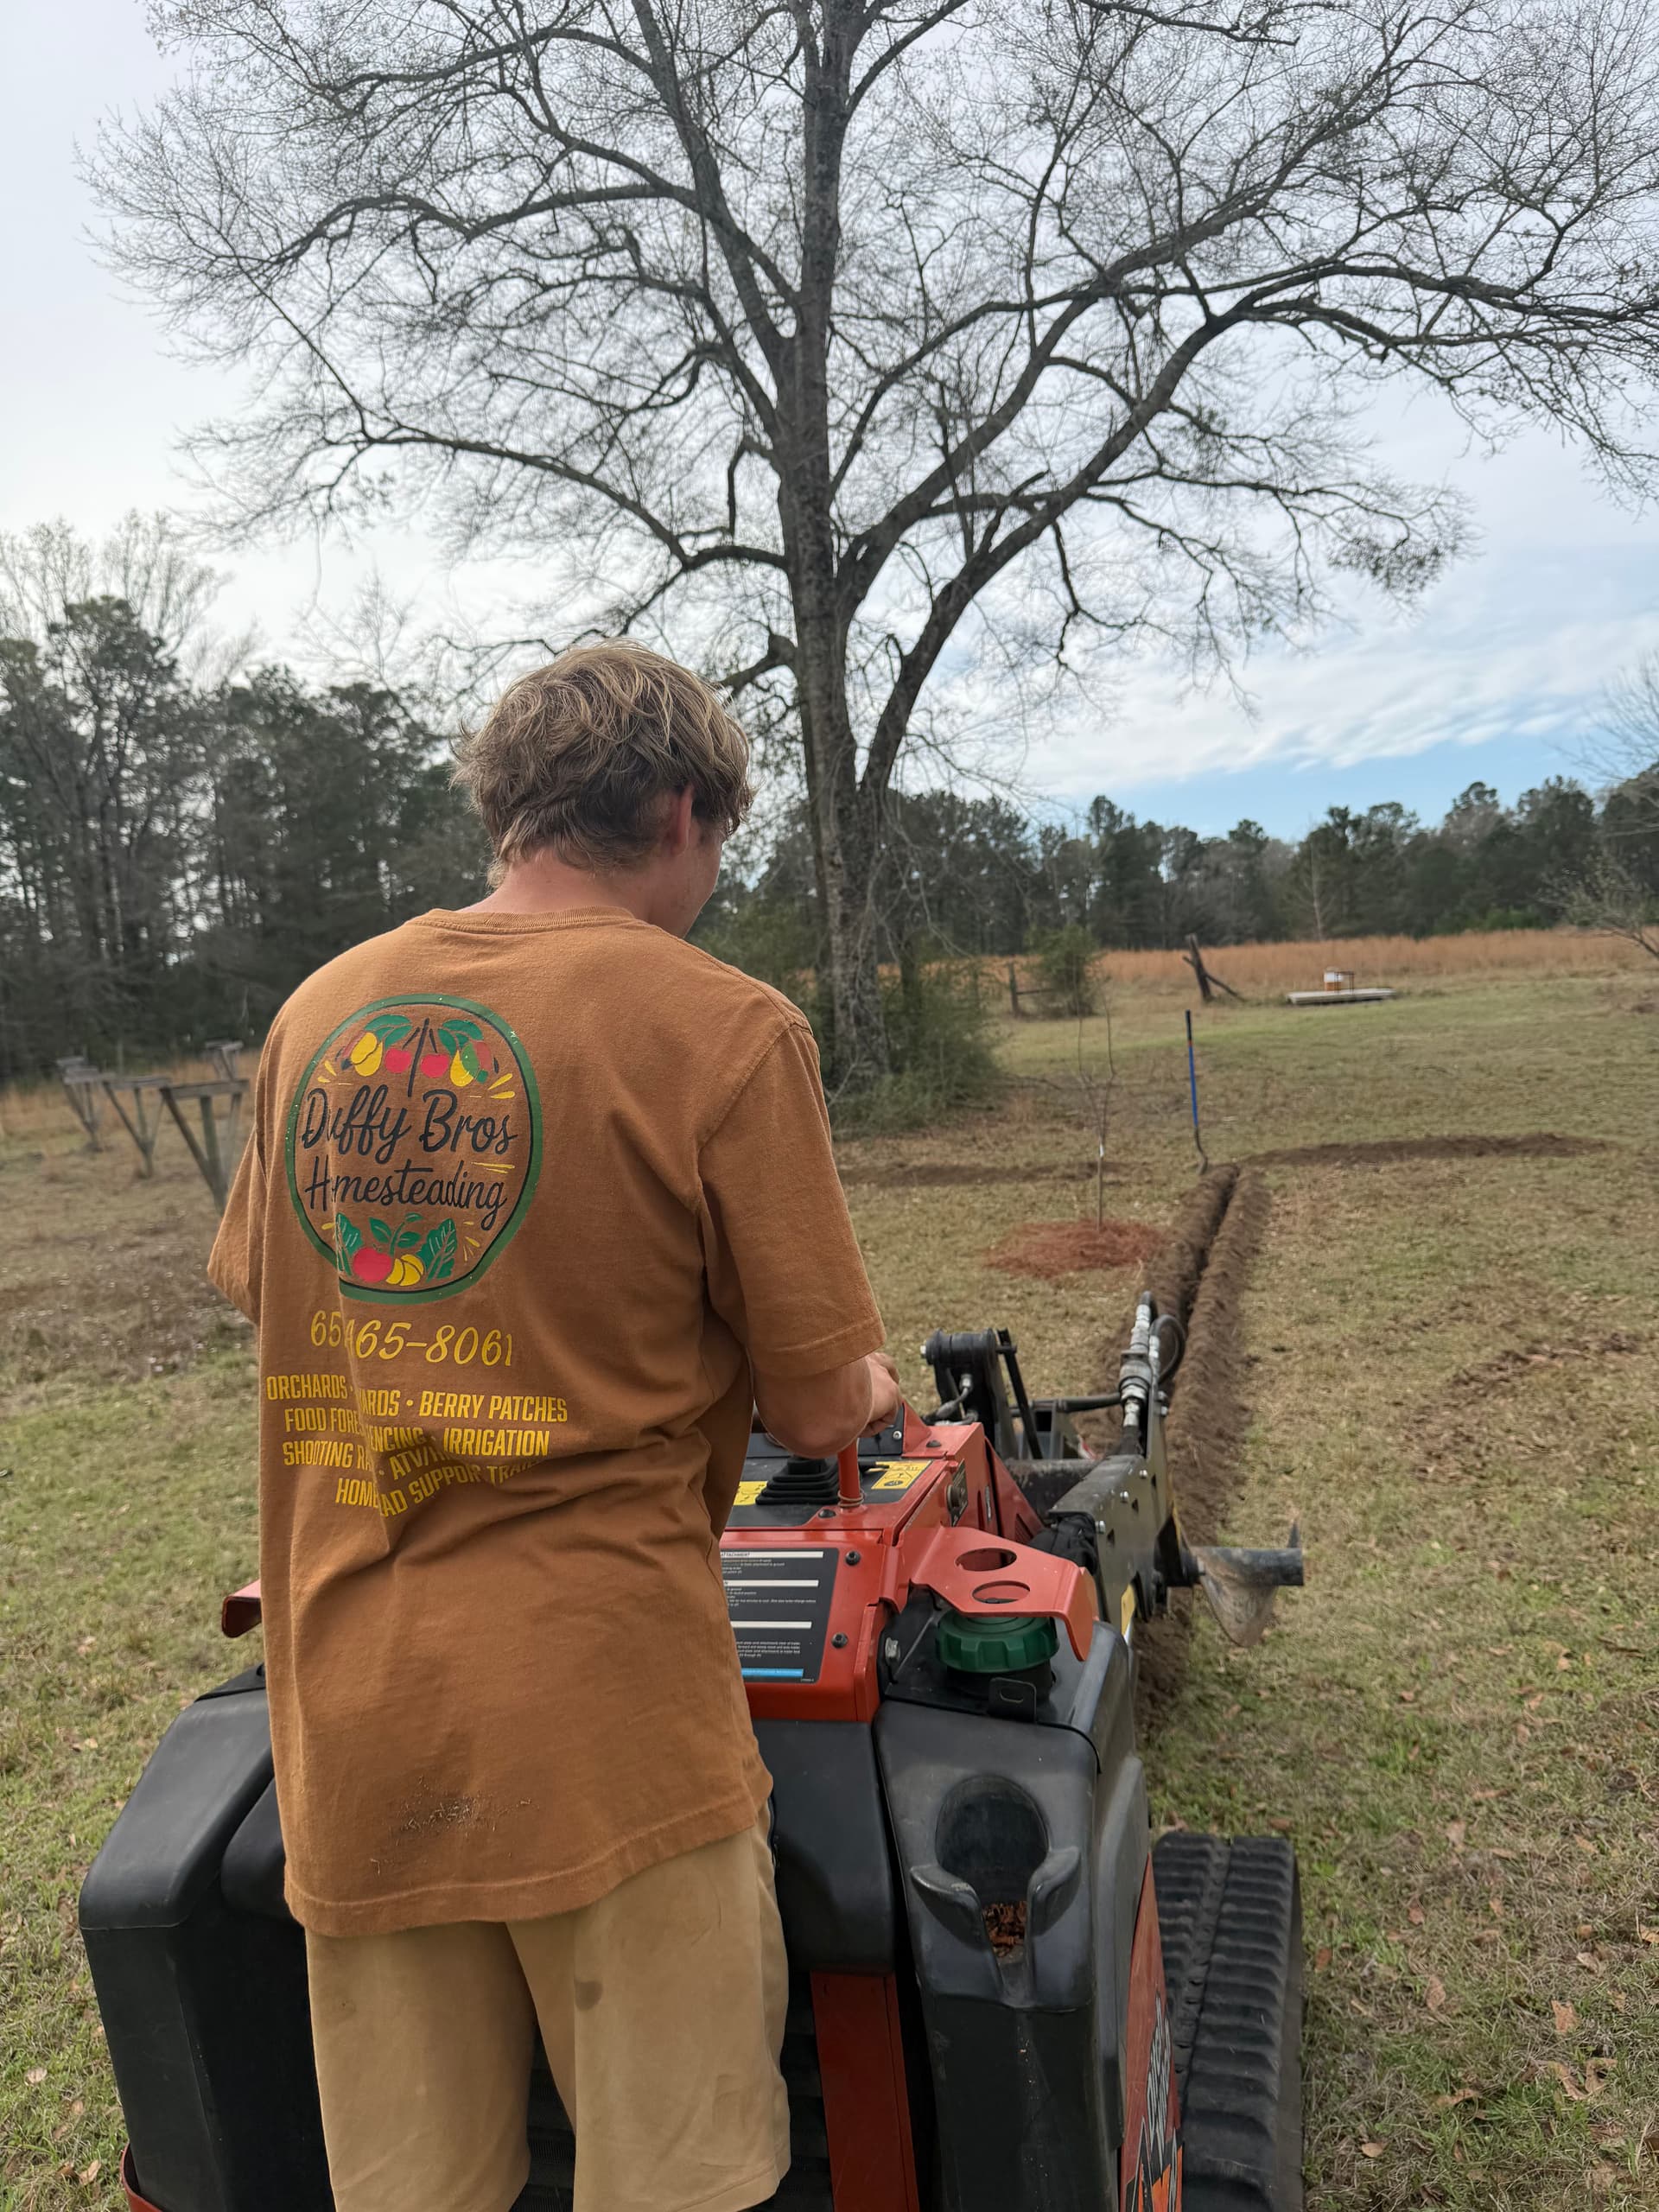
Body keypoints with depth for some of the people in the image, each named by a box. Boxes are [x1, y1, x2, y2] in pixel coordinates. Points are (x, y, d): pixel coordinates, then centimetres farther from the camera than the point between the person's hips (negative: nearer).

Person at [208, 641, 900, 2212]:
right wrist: (867, 1387, 13)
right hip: (602, 1720, -5)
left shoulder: (317, 1012, 4)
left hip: (350, 1726, 6)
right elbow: (822, 1413, -10)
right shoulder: (722, 1029, -12)